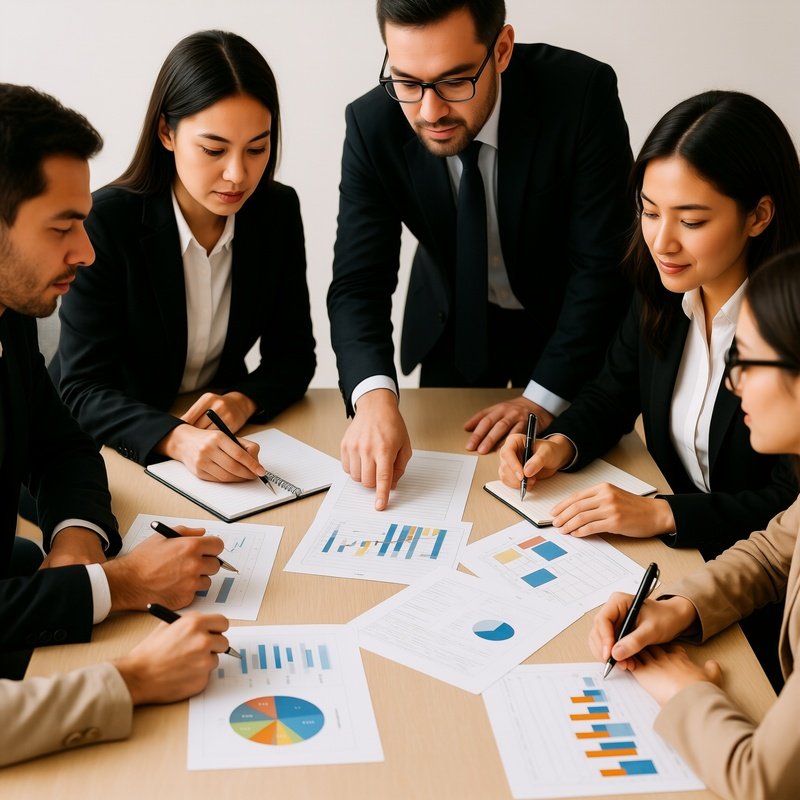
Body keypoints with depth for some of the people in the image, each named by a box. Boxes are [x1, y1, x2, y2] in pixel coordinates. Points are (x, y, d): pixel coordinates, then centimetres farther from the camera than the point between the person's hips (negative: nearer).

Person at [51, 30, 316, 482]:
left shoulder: (278, 211, -6)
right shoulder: (106, 223, -19)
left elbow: (294, 355, 0)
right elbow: (83, 389, -21)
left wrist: (243, 402, -22)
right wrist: (177, 439, -40)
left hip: (223, 430, 3)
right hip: (111, 442, -3)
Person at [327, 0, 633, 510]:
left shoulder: (582, 92, -31)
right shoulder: (372, 124, -24)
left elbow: (604, 262, -25)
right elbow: (359, 282, -25)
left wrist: (544, 397, -28)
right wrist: (375, 395, -44)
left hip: (565, 320, -1)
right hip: (452, 323, 2)